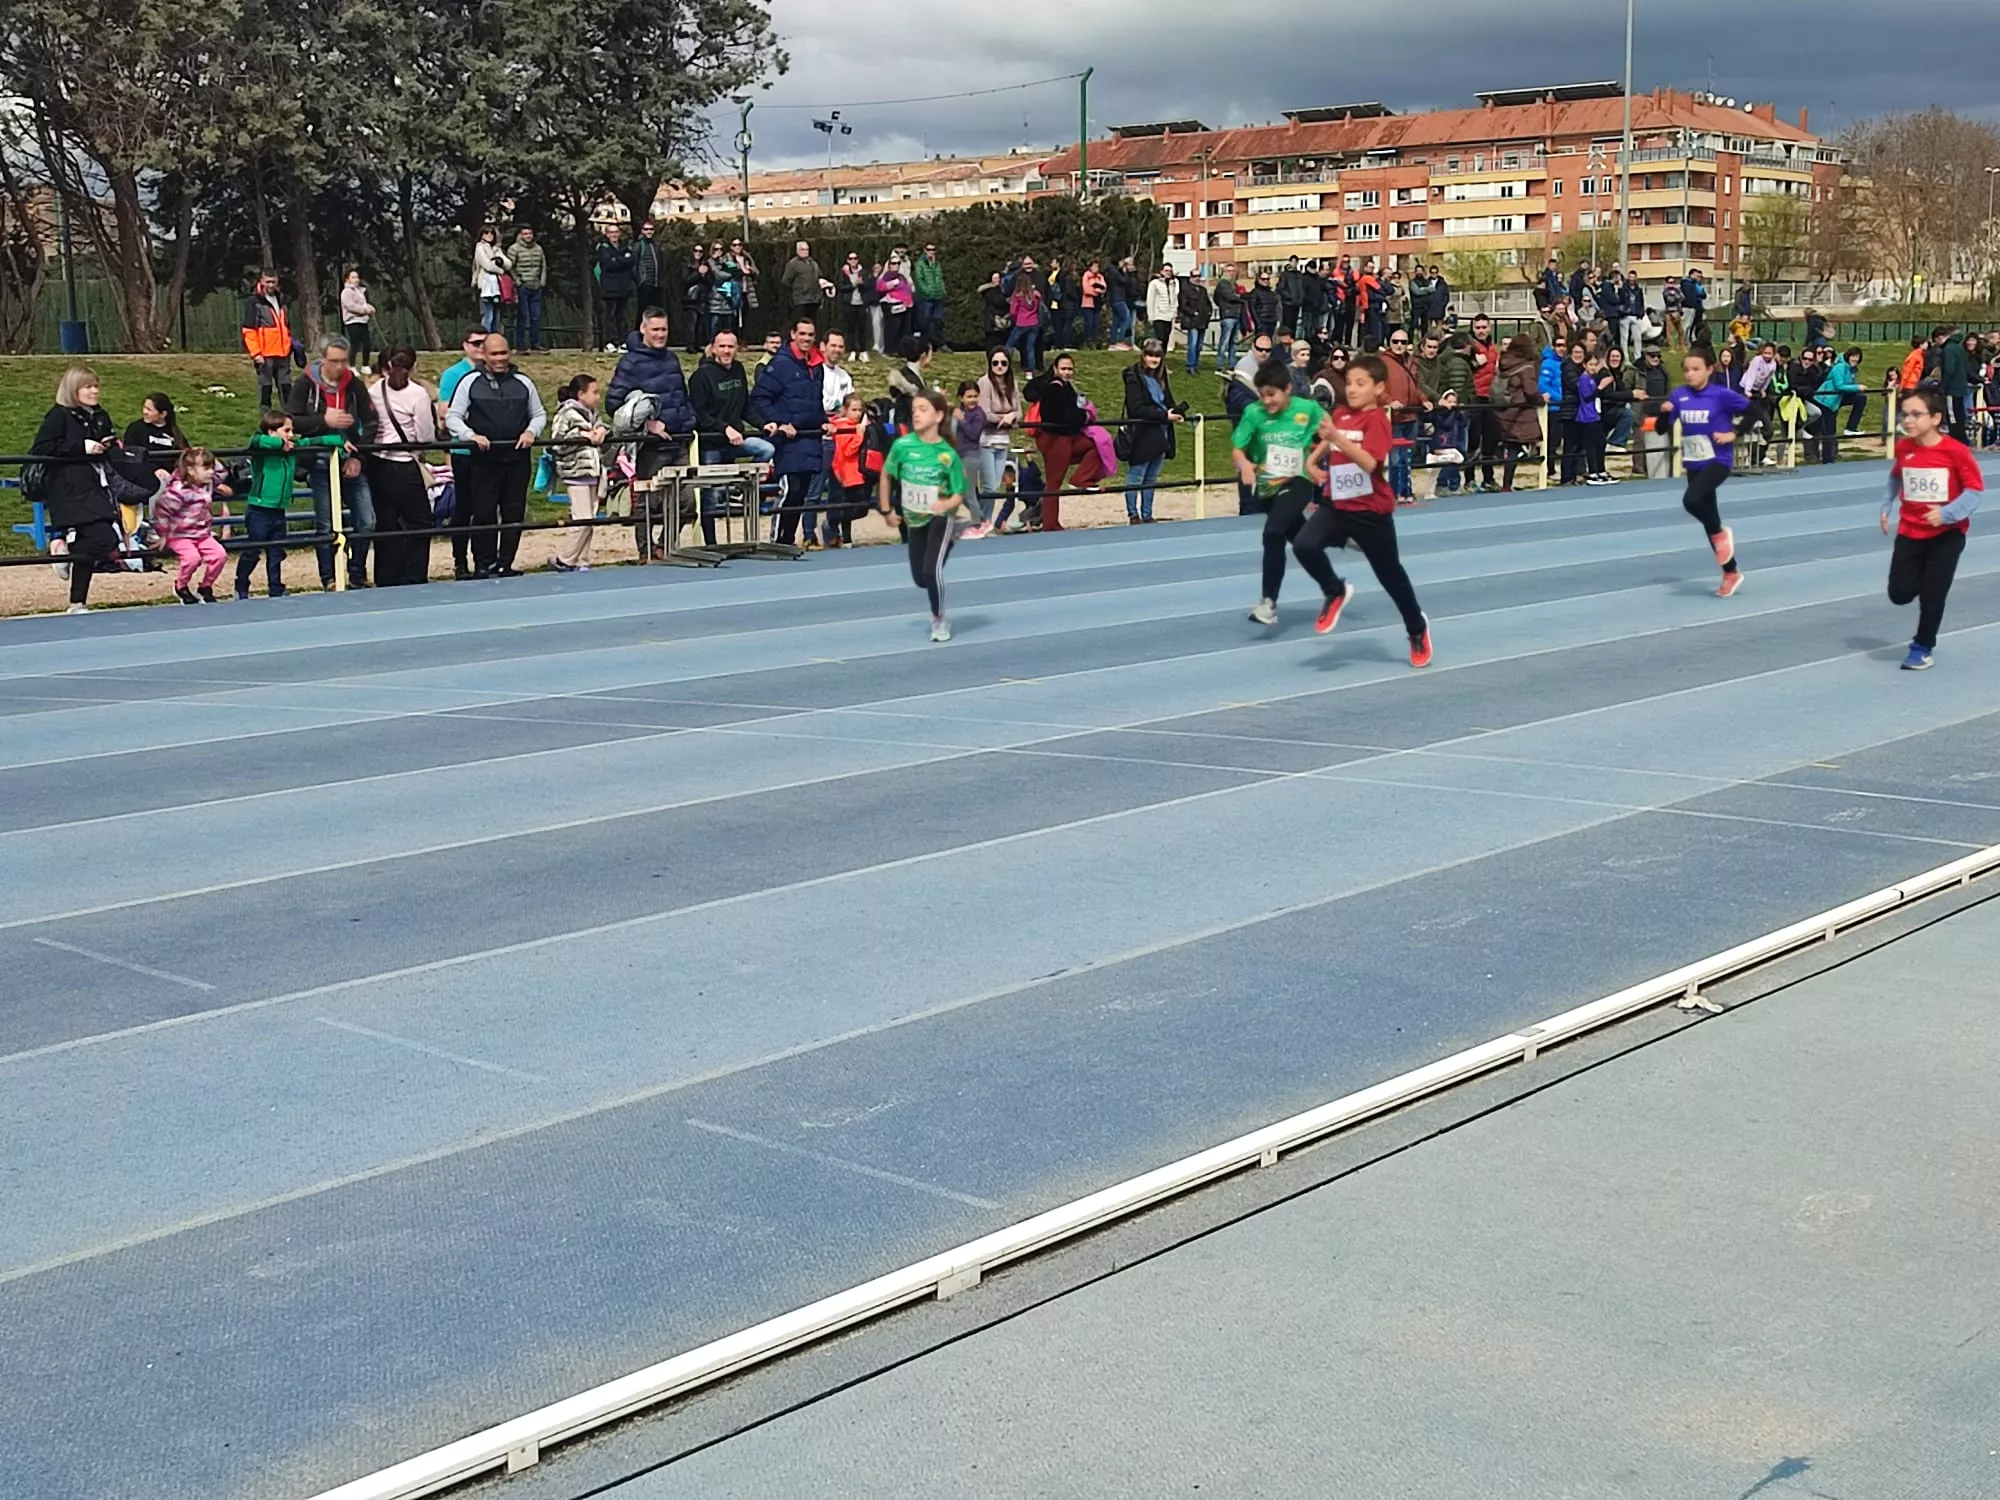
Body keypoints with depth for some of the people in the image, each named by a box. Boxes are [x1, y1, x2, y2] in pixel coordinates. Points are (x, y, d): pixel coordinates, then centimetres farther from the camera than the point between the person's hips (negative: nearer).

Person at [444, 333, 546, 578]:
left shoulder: (523, 383, 11)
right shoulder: (471, 382, 2)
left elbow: (539, 415, 20)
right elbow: (453, 417, 2)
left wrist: (531, 432, -2)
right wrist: (471, 436, -16)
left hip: (517, 458, 3)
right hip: (483, 459, -3)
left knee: (514, 513, 4)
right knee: (483, 513, -2)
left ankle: (505, 565, 13)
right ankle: (483, 565, 6)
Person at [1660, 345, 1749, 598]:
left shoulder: (1721, 394, -12)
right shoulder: (1679, 394, 1)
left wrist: (1733, 434, -13)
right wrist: (1665, 412, -16)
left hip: (1717, 461, -6)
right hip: (1693, 464, 6)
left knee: (1691, 500, -31)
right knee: (1708, 522, 11)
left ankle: (1721, 533, -1)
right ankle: (1731, 573, 25)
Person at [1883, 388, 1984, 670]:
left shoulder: (1955, 451, -18)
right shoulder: (1903, 448, -4)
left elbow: (1974, 491, -14)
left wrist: (1947, 513, -26)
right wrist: (1887, 506, 6)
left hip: (1947, 533, -4)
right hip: (1910, 531, 4)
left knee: (1932, 595, 1)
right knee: (1900, 594, 0)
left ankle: (1922, 647, 20)